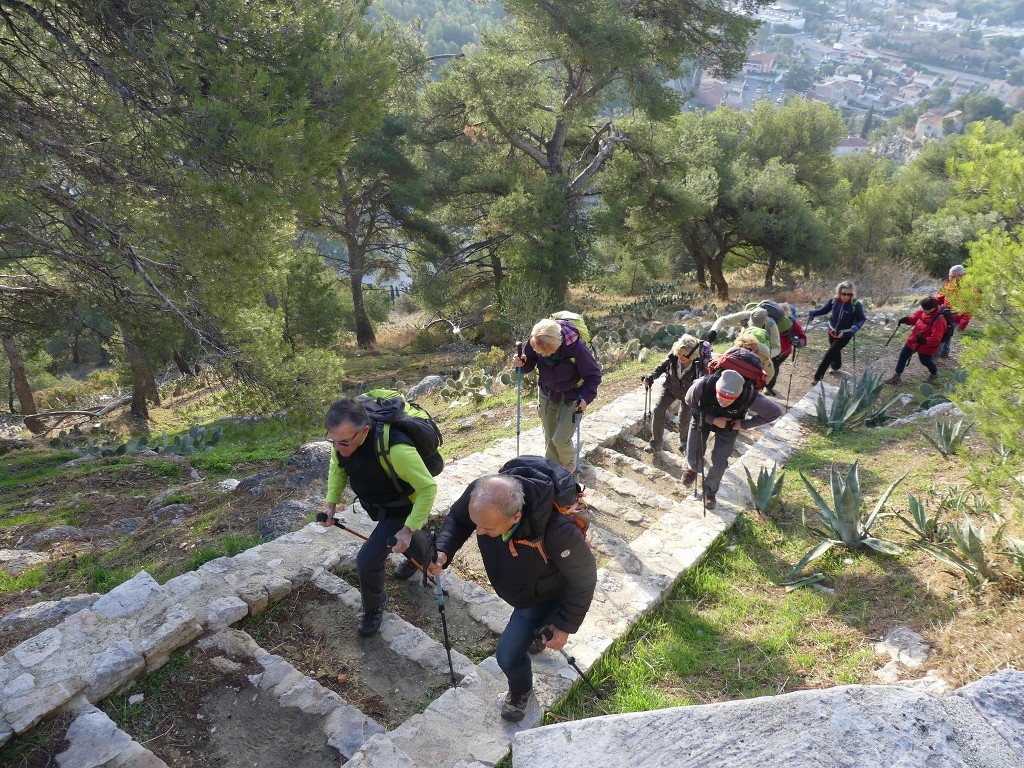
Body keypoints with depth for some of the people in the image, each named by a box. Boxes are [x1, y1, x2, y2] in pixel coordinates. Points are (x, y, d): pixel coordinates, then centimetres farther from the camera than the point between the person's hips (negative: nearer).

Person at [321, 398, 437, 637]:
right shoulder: (342, 436, -24)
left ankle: (374, 607, 17)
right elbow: (337, 468, -1)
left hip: (402, 509, -7)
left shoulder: (395, 449, -45)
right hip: (375, 502, 7)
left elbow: (428, 488, -32)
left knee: (368, 560, -14)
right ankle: (421, 557, 69)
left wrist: (408, 529, -33)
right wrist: (331, 503, -11)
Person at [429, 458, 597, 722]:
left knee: (509, 653, -1)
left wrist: (566, 626, -18)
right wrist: (443, 551, -31)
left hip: (543, 595, -5)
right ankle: (538, 627, 71)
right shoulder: (481, 494, -37)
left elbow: (584, 579, -28)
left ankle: (521, 691, 35)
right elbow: (457, 519, -12)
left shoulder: (557, 530, -48)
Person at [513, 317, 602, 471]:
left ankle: (568, 470, 28)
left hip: (571, 397, -4)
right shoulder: (535, 340, -25)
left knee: (560, 440, -3)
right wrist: (522, 363, -28)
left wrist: (586, 397, -36)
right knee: (549, 437, 14)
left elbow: (593, 375, -22)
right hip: (547, 393, 4)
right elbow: (529, 360, -4)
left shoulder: (576, 347, -36)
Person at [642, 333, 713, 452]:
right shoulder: (673, 356, -28)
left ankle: (684, 441, 44)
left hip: (688, 393, -2)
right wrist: (650, 377, -19)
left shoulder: (700, 363, -36)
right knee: (658, 410, -10)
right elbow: (662, 366, -9)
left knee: (685, 420, 9)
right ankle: (655, 444, 5)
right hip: (670, 387, 2)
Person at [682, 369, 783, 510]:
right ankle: (693, 468, 49)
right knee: (692, 456, 10)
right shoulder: (703, 385, -42)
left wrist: (744, 424, -21)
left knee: (718, 463, 2)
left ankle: (710, 492, 32)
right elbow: (690, 402, -18)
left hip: (729, 425, 0)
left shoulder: (749, 397, -41)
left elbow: (776, 411, -23)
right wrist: (712, 419, -27)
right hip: (703, 418, 1)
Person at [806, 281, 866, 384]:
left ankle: (818, 377, -1)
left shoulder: (856, 305, -21)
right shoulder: (834, 301, -13)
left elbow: (862, 319, -12)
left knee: (829, 354, -8)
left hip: (845, 335, -4)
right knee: (835, 351, 26)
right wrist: (813, 313, -20)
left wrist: (856, 327, -32)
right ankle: (836, 367, 55)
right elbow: (824, 309, -1)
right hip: (832, 332, 4)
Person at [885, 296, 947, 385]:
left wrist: (924, 341, -49)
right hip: (913, 340, 7)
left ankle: (934, 373, 51)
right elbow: (914, 318, 9)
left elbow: (936, 339, -35)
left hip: (926, 346, -7)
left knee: (925, 361, 18)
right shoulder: (922, 312, -11)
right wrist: (906, 319, -11)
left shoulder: (939, 320, -32)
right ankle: (897, 375, 29)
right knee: (903, 356, 13)